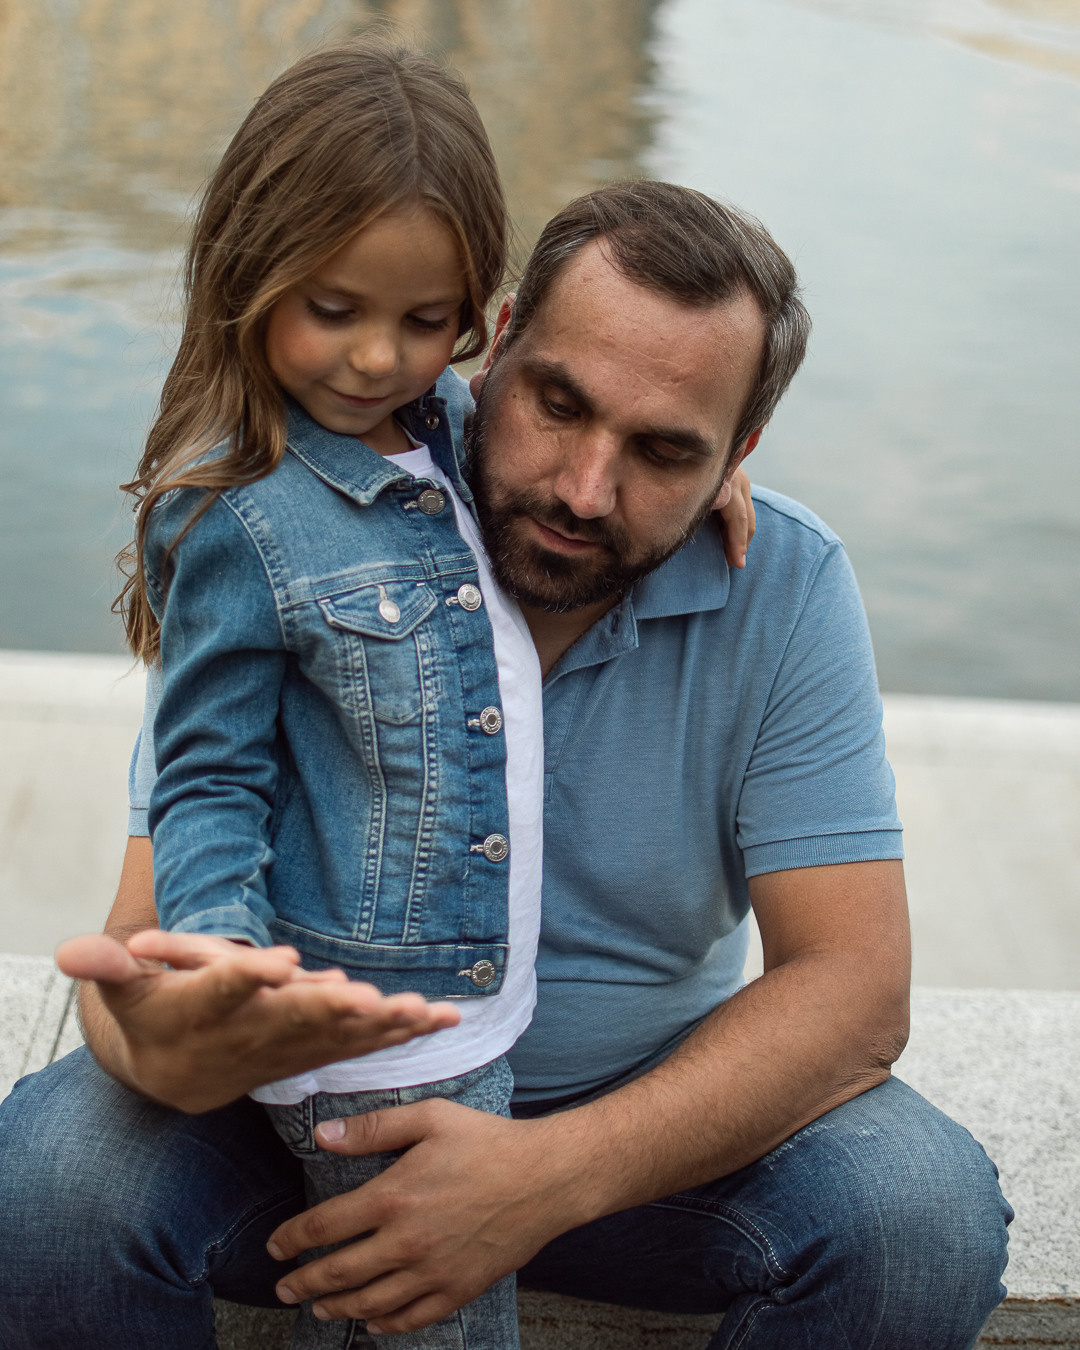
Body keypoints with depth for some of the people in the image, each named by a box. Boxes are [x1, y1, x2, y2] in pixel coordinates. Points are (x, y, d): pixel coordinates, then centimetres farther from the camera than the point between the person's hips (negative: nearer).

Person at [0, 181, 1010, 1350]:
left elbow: (853, 987, -17)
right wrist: (169, 1045, -46)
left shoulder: (788, 590, -13)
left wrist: (552, 1174, -32)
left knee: (926, 1210, -25)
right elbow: (154, 932, -19)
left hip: (651, 1103, 1)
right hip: (314, 1103, 0)